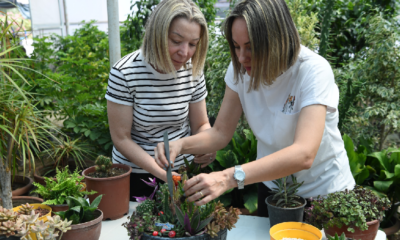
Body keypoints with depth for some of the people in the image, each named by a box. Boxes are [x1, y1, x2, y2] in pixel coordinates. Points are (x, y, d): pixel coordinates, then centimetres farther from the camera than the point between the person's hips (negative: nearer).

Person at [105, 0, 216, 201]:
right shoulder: (124, 73, -21)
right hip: (136, 174, -3)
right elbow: (121, 139, -17)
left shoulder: (193, 71, -9)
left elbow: (200, 125, 1)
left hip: (184, 169, 4)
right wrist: (161, 173, -26)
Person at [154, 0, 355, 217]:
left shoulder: (313, 71, -29)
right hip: (272, 186, 4)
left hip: (324, 192, -4)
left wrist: (230, 178, -51)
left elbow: (304, 155, -41)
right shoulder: (240, 69, -13)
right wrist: (181, 145, -29)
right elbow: (221, 133, -9)